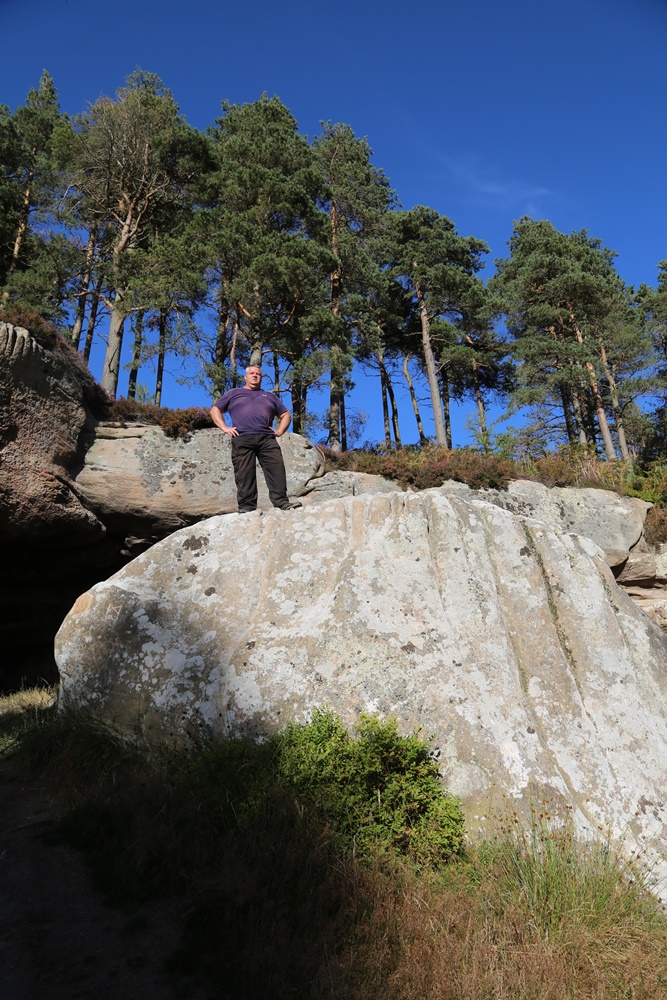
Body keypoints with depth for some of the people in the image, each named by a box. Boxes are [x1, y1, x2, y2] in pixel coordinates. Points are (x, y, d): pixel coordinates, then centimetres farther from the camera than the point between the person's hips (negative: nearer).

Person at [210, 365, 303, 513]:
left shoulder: (270, 396, 29)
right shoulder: (233, 393, 24)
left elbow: (286, 415, 29)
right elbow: (215, 410, 20)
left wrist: (279, 431, 10)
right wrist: (225, 428, 4)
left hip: (267, 439, 2)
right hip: (242, 439, -1)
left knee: (277, 470, -14)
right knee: (244, 473, -10)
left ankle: (282, 502, -16)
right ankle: (246, 506, -10)